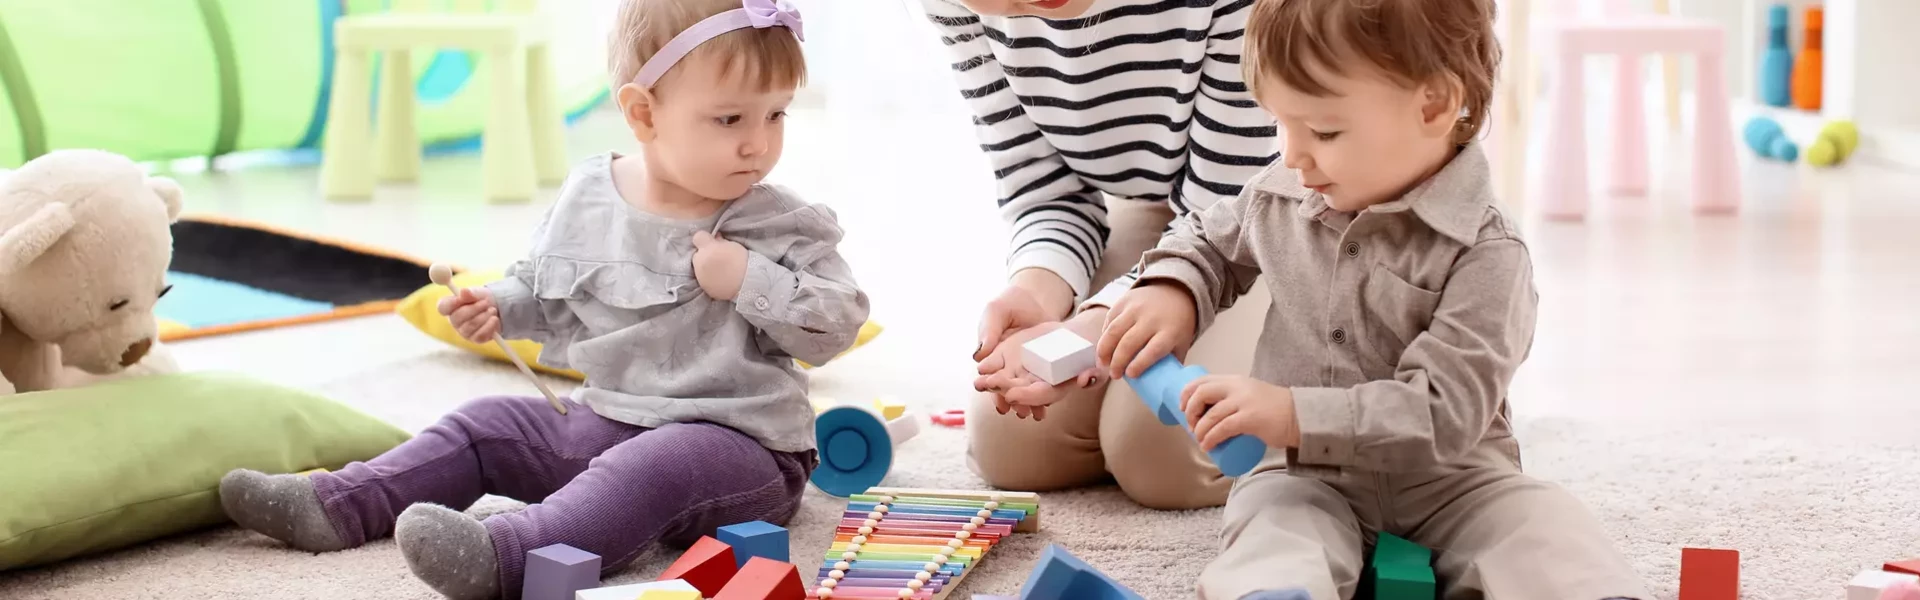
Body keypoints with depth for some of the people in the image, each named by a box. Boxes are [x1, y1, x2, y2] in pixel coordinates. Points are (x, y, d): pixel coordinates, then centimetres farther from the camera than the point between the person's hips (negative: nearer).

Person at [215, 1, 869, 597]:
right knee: (485, 426, 9)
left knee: (656, 465, -36)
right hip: (603, 421, 7)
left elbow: (837, 324, -14)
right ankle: (334, 506, 5)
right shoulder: (587, 197, 3)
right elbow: (547, 293, 20)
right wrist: (499, 307, 1)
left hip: (738, 444, -7)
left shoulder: (781, 227, -11)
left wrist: (750, 282, -25)